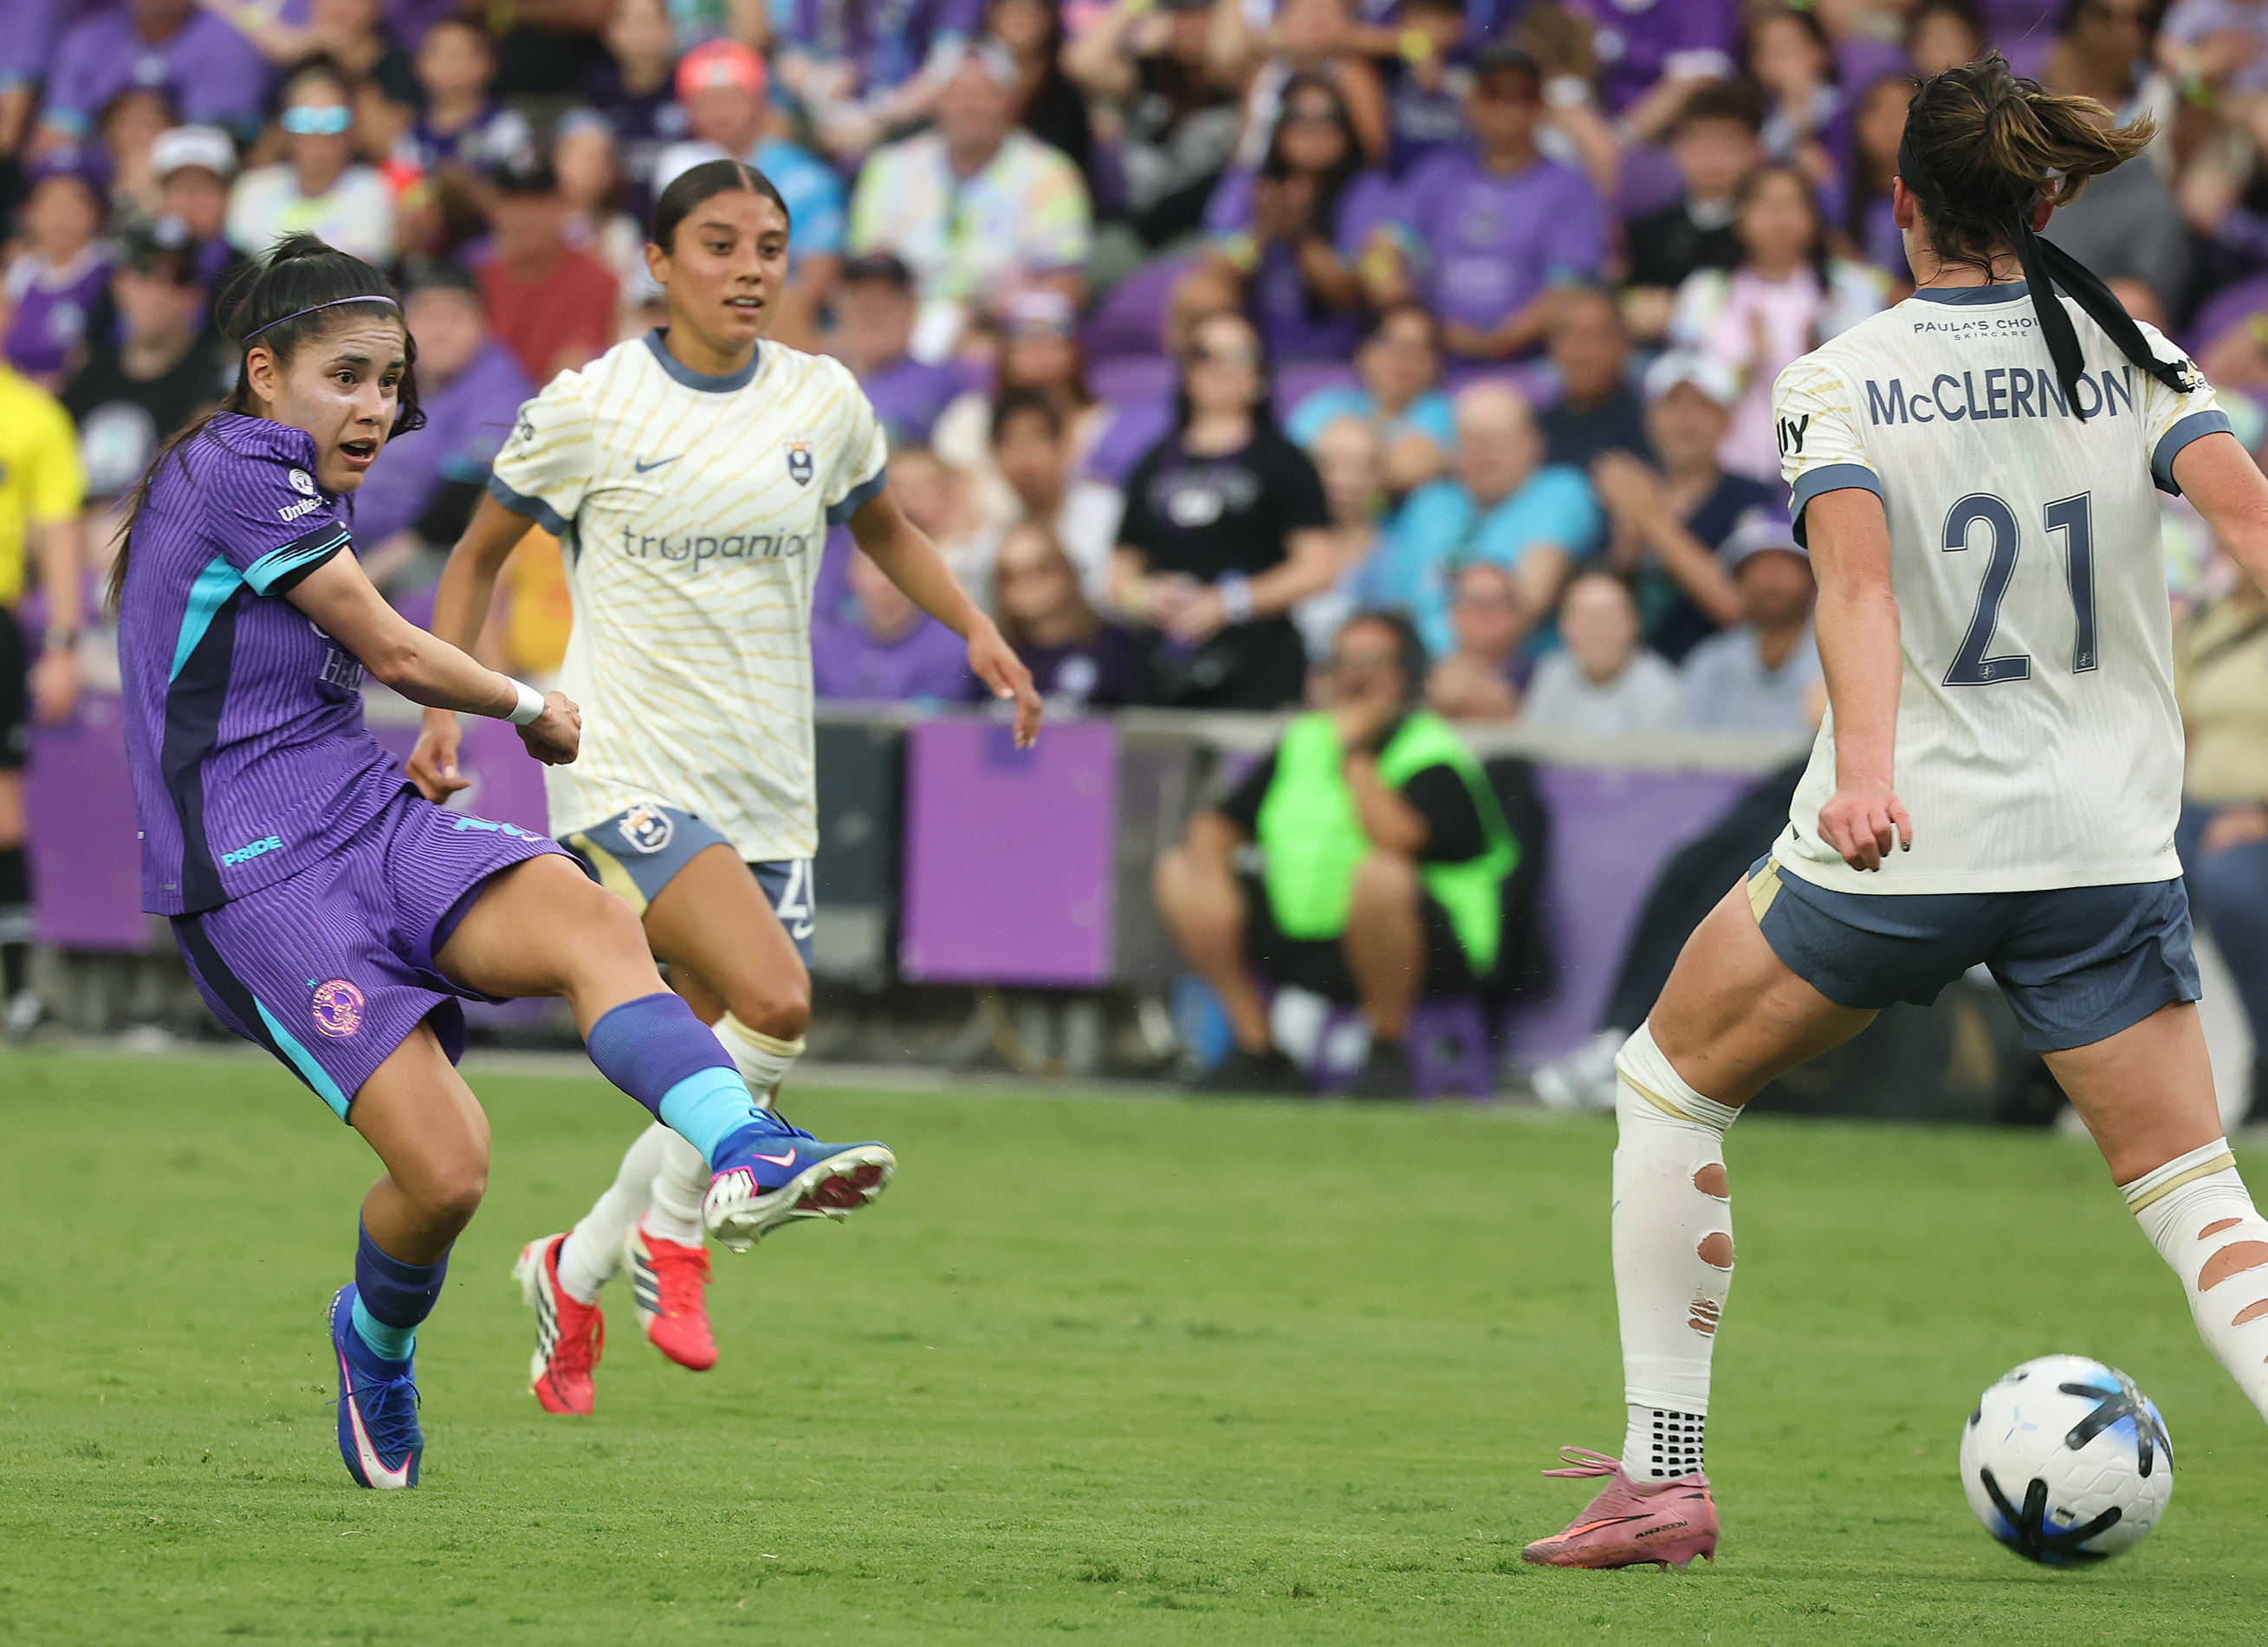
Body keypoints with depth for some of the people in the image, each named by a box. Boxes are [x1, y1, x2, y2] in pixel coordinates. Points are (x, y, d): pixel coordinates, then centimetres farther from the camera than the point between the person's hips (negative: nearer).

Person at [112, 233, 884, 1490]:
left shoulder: (281, 483, 17)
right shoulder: (239, 475, -12)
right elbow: (392, 652, -5)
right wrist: (530, 709, 12)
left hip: (373, 820, 9)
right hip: (258, 880, -9)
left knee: (589, 923, -24)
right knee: (445, 1166, -19)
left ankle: (745, 1157, -48)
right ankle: (376, 1336, 16)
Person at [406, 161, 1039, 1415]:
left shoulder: (824, 402, 5)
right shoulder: (588, 406, -5)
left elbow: (882, 528, 25)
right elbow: (479, 557, 7)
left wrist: (976, 630, 9)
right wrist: (444, 708, -4)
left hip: (766, 791, 5)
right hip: (629, 774, -5)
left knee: (728, 1070, 4)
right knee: (776, 999, -26)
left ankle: (573, 1274, 28)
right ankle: (671, 1232, -4)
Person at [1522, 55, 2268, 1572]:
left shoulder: (1840, 382, -4)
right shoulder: (2133, 358, 4)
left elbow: (1857, 579, -21)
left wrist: (1865, 761, -35)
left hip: (1901, 838, -2)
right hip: (2105, 843, 2)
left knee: (1669, 1088, 20)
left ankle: (1665, 1477, 17)